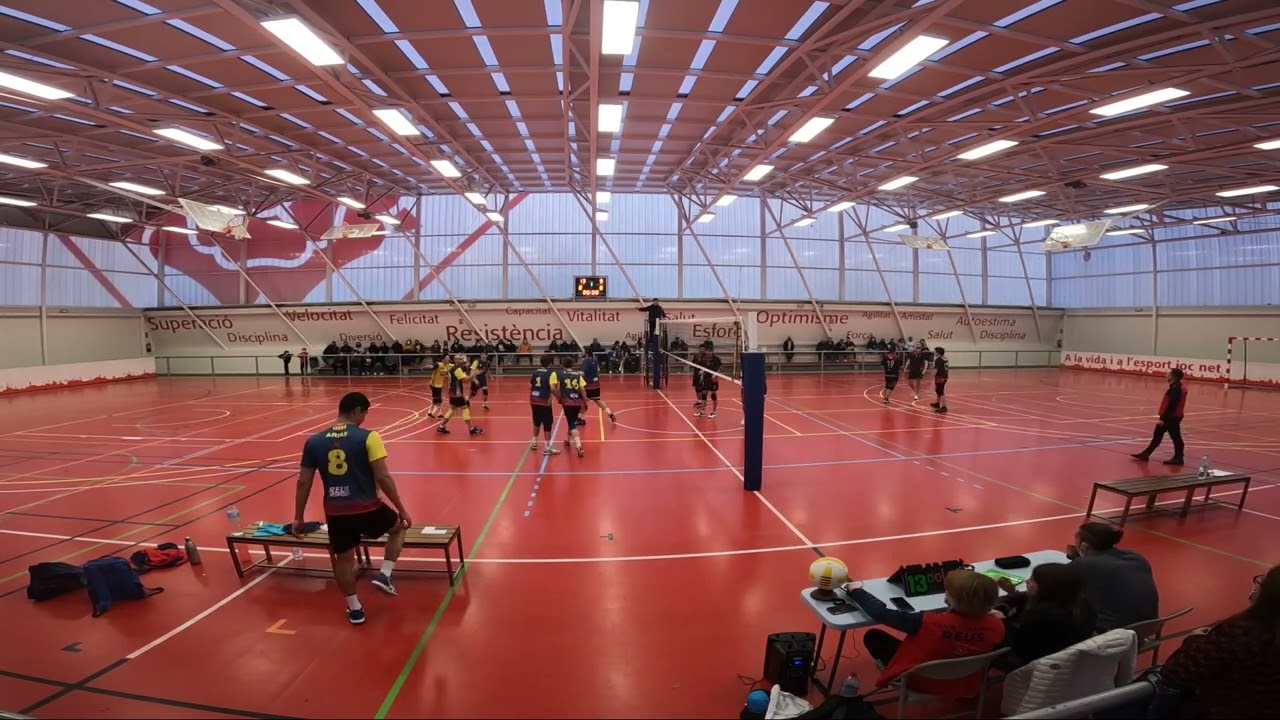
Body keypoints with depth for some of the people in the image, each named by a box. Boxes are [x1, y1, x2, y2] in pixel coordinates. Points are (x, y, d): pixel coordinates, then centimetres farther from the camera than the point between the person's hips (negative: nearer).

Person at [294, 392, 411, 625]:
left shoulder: (314, 441, 4)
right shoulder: (367, 437, -10)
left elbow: (303, 483, 7)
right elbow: (383, 477, -13)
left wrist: (299, 518, 17)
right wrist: (401, 508, -5)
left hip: (335, 512, 4)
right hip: (367, 508, -3)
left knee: (343, 559, 22)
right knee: (398, 527, 25)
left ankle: (354, 609, 32)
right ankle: (384, 575, 14)